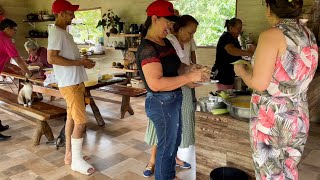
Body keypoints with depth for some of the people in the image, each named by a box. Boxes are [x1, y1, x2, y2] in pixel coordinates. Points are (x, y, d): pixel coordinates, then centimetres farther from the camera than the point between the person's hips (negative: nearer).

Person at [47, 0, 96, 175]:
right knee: (80, 122, -6)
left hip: (75, 82, 10)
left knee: (71, 118, 15)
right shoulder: (56, 33, -15)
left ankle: (69, 154, 27)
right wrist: (79, 62, -21)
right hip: (70, 84, -10)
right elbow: (51, 58, -25)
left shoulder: (64, 33, 15)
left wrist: (83, 62, 7)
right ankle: (77, 161, 7)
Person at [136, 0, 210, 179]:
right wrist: (190, 77, -30)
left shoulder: (166, 42, 7)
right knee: (167, 145, 8)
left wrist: (190, 70, -5)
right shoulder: (147, 48, -21)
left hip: (173, 100, 10)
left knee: (175, 141, 24)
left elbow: (176, 67, 17)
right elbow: (155, 83, -31)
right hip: (162, 103, -10)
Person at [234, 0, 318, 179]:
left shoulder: (272, 35, -16)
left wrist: (241, 70, 0)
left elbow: (259, 83, -20)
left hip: (271, 119, -7)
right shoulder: (309, 36, 6)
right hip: (299, 118, 7)